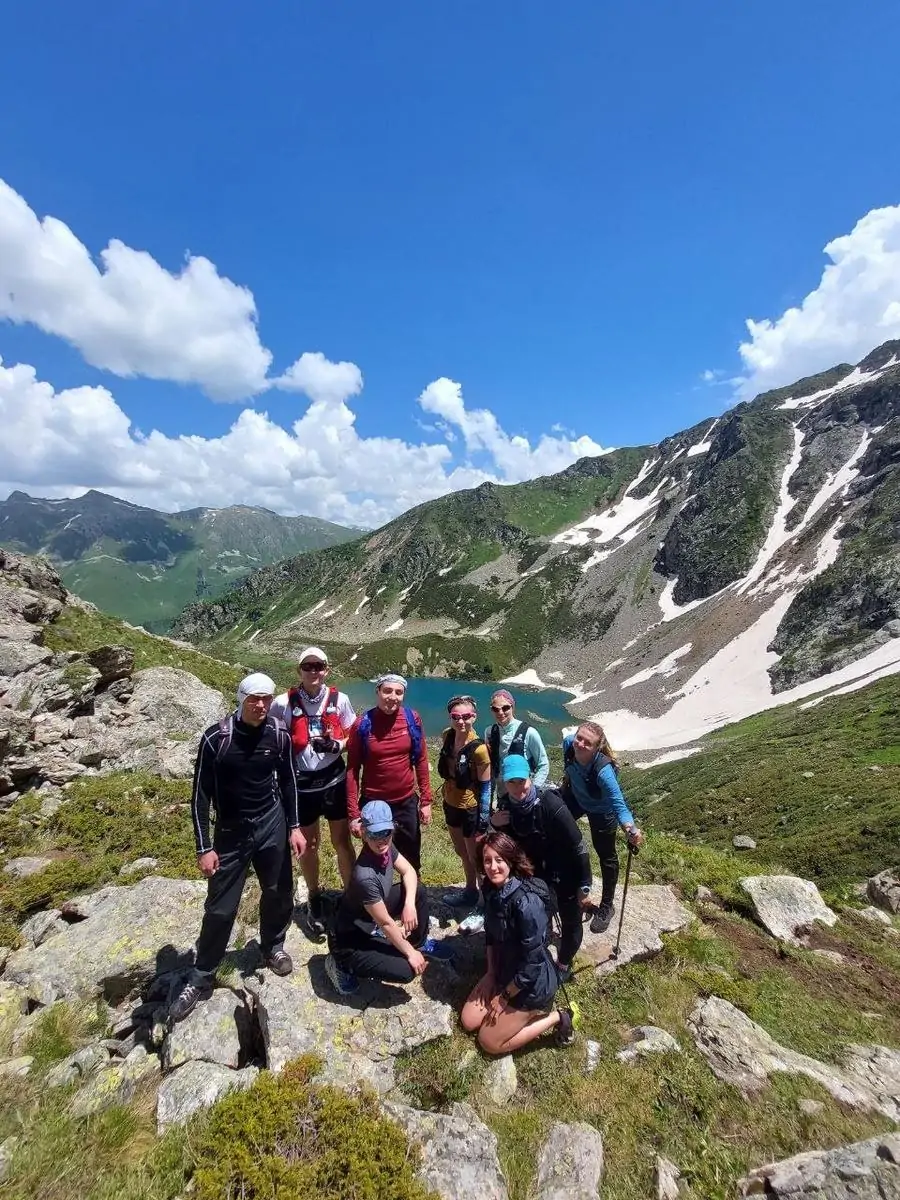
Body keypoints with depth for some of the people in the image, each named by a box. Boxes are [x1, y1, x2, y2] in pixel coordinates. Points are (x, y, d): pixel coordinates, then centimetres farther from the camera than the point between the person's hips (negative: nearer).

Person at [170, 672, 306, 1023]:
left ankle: (273, 947, 41)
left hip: (272, 824, 2)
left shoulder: (279, 734, -10)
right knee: (220, 907, 5)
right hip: (231, 831, -2)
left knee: (279, 893, 14)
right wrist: (204, 847, -11)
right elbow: (201, 795, -11)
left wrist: (294, 826, 2)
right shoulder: (216, 738, -19)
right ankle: (200, 980, 26)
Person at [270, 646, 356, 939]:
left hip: (334, 782, 0)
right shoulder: (284, 703, -10)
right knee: (308, 844, 15)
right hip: (301, 785, 0)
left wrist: (335, 744, -17)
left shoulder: (339, 700, -6)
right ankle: (314, 901, 36)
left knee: (342, 841, 9)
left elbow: (353, 737, 3)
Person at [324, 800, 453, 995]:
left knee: (418, 891, -2)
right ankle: (343, 964, 1)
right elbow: (386, 923, -25)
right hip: (349, 940, -8)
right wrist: (410, 953, -12)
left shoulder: (385, 848, -14)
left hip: (370, 922, 8)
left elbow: (408, 871, 2)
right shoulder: (365, 877, -37)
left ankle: (420, 943, 23)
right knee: (405, 971, -19)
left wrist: (410, 904, -14)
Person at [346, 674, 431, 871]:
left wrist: (426, 800, -1)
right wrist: (353, 813, -11)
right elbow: (352, 770, -8)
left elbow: (421, 761, 1)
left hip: (407, 802, 2)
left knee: (411, 862, 18)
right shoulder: (362, 724, -12)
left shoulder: (413, 720, -7)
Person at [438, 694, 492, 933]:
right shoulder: (448, 736, -7)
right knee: (462, 852, 26)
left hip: (471, 808, -7)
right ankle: (470, 891, 49)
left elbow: (486, 786, -18)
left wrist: (484, 819, -14)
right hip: (451, 803, 7)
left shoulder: (478, 748, -27)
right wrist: (446, 794, 15)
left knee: (476, 858, 10)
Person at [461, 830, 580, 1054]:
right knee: (469, 1022, 12)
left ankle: (556, 1018, 10)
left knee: (489, 1042, 2)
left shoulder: (526, 902, -34)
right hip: (504, 971, 8)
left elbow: (532, 962, -26)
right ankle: (528, 1012, 22)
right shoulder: (490, 888, -10)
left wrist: (505, 997, -14)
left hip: (532, 984, -7)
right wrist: (491, 973, 5)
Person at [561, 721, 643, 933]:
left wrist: (631, 829, -63)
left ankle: (606, 906, 33)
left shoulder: (603, 771, -45)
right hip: (575, 797, 6)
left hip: (601, 810, -5)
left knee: (606, 856, 9)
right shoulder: (569, 743, -31)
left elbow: (618, 804, -44)